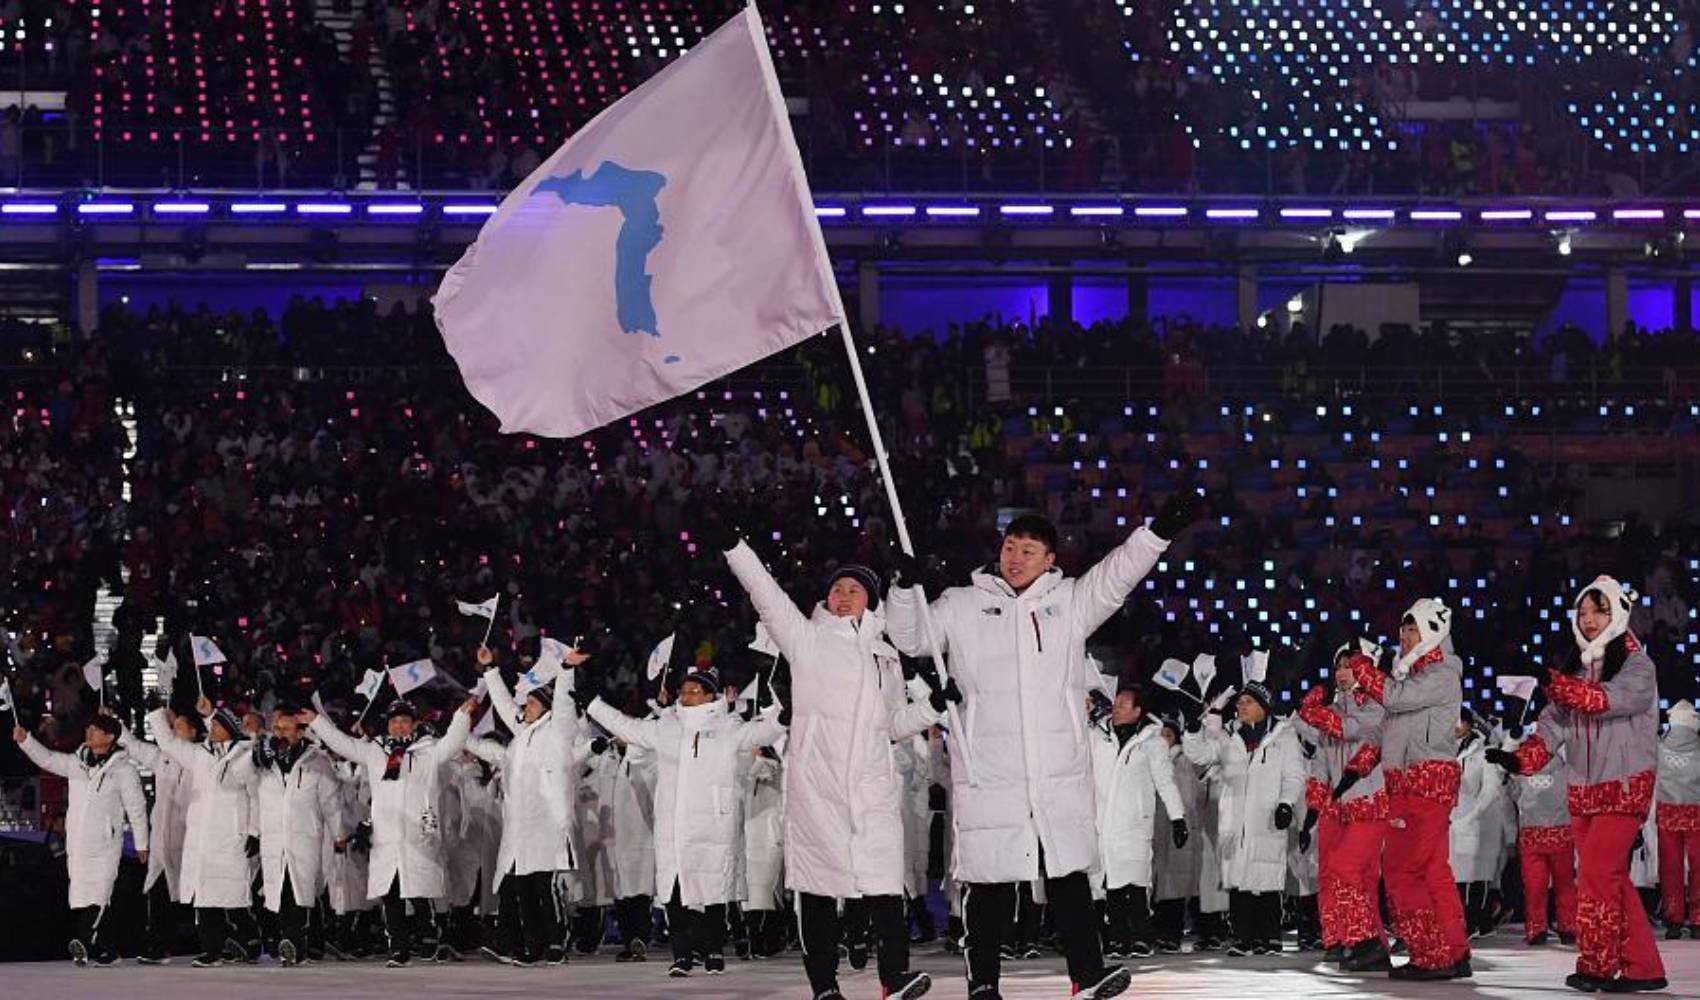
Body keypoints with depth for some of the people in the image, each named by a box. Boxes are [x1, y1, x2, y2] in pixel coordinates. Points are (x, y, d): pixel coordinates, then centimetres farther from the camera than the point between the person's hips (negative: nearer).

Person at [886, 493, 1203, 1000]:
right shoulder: (962, 606, 9)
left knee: (1069, 872, 3)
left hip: (1060, 769, 1)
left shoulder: (1070, 601, 9)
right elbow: (911, 637, 11)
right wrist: (906, 587, -6)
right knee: (989, 877, 2)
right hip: (988, 770, -1)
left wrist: (1160, 530, -14)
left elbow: (1118, 574, 0)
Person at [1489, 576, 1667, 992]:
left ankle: (1596, 965, -8)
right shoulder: (1576, 666, 13)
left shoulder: (1638, 666, -5)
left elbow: (1608, 700, -25)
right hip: (1582, 788, 7)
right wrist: (1523, 759, -13)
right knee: (1611, 878, 7)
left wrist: (1552, 683, -32)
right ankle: (1643, 967, 12)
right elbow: (1555, 723, 3)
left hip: (1624, 785, -7)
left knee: (1596, 873, -14)